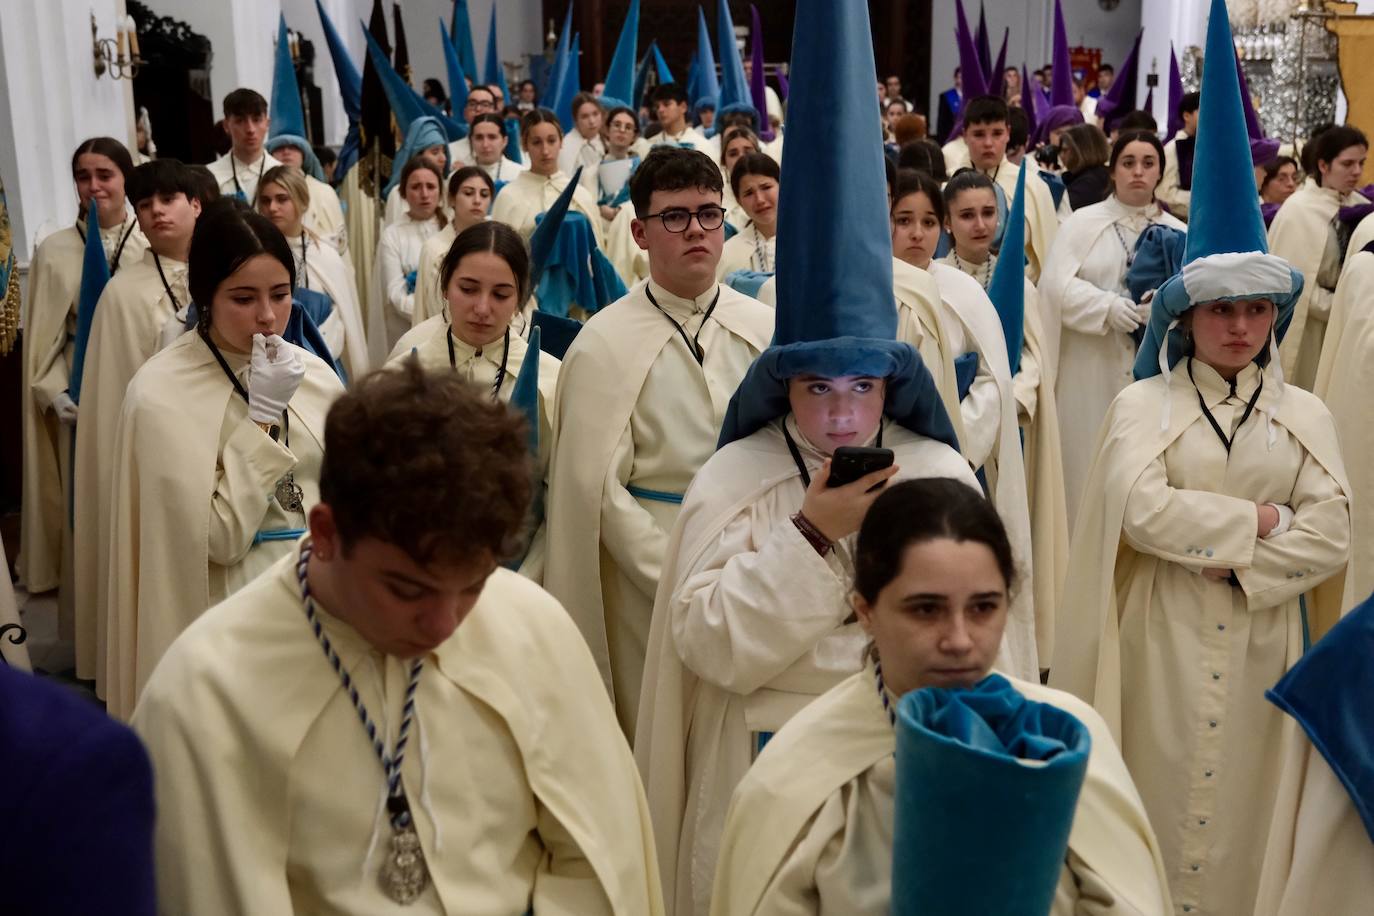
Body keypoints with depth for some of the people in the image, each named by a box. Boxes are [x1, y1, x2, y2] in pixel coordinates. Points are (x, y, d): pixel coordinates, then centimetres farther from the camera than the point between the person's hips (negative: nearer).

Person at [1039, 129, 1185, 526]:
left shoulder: (1177, 232, 9)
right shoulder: (1082, 222, 4)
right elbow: (1058, 285, -7)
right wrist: (1109, 306, -21)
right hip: (1093, 368, -1)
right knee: (1090, 463, 2)